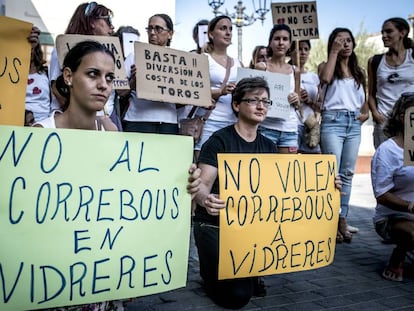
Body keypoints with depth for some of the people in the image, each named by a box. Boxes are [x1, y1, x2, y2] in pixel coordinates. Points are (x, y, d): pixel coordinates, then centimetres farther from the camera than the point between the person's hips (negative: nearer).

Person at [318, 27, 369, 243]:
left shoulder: (358, 71, 19)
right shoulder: (325, 66, 6)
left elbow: (364, 97, 22)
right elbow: (325, 78, -17)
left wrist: (365, 112, 3)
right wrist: (334, 52, -9)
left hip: (354, 123, 5)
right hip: (333, 121, -5)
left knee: (347, 173, 3)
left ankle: (342, 220, 7)